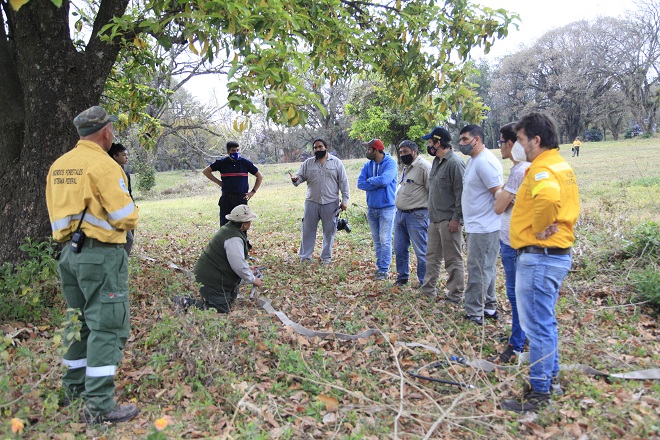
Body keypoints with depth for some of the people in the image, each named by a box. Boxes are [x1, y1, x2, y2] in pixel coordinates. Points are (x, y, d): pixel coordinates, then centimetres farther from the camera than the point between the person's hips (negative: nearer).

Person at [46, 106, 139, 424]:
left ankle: (74, 388, 32)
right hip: (102, 254, -8)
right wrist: (129, 212, 4)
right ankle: (99, 406, 0)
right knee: (108, 326, -3)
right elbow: (126, 218, -17)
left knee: (80, 322, 20)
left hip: (69, 252, 8)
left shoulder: (58, 166, 10)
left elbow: (57, 212, 17)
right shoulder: (103, 165, -15)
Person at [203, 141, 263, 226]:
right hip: (226, 199, 0)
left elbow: (260, 176, 10)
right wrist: (218, 182, 5)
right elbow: (206, 171, 13)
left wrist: (253, 191, 4)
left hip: (242, 199, 0)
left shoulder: (245, 162, 3)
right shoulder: (222, 162, 3)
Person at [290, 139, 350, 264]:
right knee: (308, 229, 6)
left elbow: (343, 182, 1)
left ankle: (326, 256, 20)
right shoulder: (308, 163, 7)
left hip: (331, 203, -1)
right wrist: (295, 179, -20)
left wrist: (345, 199, -4)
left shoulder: (336, 162, 2)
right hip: (312, 202, 2)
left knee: (329, 230, 7)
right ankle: (305, 256, 18)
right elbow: (300, 176, 5)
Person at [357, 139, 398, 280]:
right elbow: (360, 183, -4)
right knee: (376, 240, 13)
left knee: (385, 240, -4)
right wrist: (378, 184, -15)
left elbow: (384, 180, -26)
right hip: (372, 208, 6)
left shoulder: (390, 163, -11)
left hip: (386, 208, -6)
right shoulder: (368, 165, 6)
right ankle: (380, 265, 24)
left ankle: (384, 270, 3)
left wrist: (370, 180, -9)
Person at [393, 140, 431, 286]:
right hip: (400, 214, 9)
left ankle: (424, 283, 9)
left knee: (421, 251, -1)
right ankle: (402, 277, 31)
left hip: (416, 215, -9)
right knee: (399, 249, 16)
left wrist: (431, 214, -15)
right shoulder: (406, 167, 17)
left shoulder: (424, 166, -13)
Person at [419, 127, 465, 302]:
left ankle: (456, 296, 11)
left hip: (449, 220, -9)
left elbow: (461, 192, -19)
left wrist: (456, 218, -19)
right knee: (432, 256, 17)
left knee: (453, 260, 1)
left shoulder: (454, 163, -16)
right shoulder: (437, 161, 13)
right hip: (435, 219, 10)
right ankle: (428, 289, 28)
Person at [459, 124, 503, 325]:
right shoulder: (472, 160, 14)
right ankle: (489, 307, 30)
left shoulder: (485, 162, -19)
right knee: (485, 269, 18)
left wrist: (497, 215, -12)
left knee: (478, 270, -2)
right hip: (476, 226, 11)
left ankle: (475, 313, 9)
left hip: (483, 227, -11)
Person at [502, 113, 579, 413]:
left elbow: (548, 197, -39)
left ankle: (539, 393, 10)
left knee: (537, 326, -1)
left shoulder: (542, 168, -18)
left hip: (539, 257, -10)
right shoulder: (560, 165, 15)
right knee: (545, 322, 21)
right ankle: (550, 377, 35)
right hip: (556, 253, 11)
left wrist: (539, 228, -24)